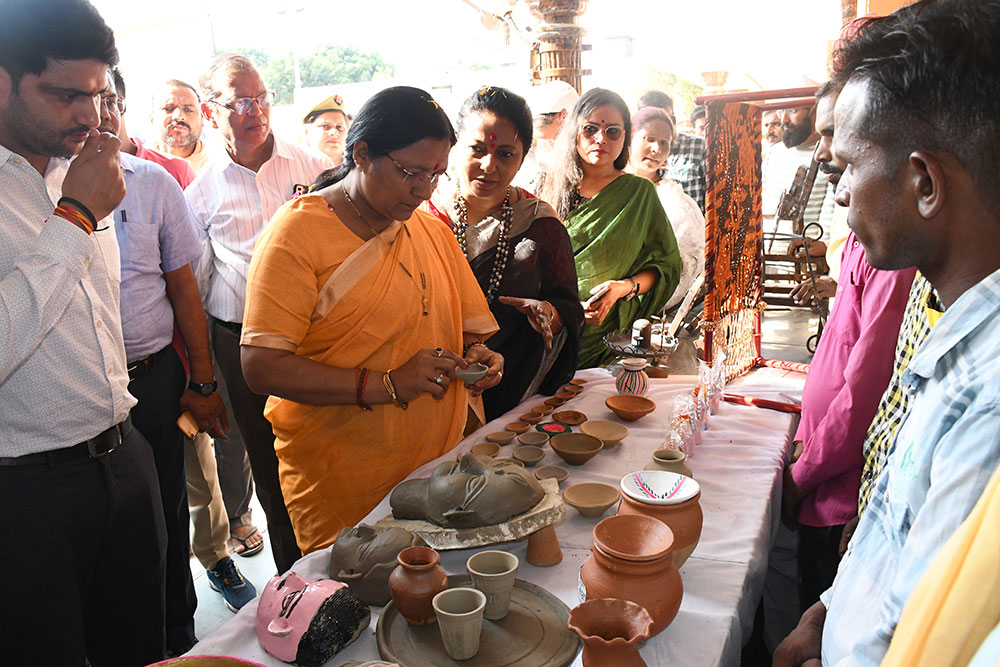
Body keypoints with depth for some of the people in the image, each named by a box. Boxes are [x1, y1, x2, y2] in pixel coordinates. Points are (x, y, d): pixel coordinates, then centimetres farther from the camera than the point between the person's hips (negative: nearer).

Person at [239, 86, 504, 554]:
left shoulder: (431, 230, 10)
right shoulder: (298, 231, -12)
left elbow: (466, 322, 21)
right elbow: (262, 368, -20)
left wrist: (475, 353, -2)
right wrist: (388, 385, -23)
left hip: (438, 462, 6)